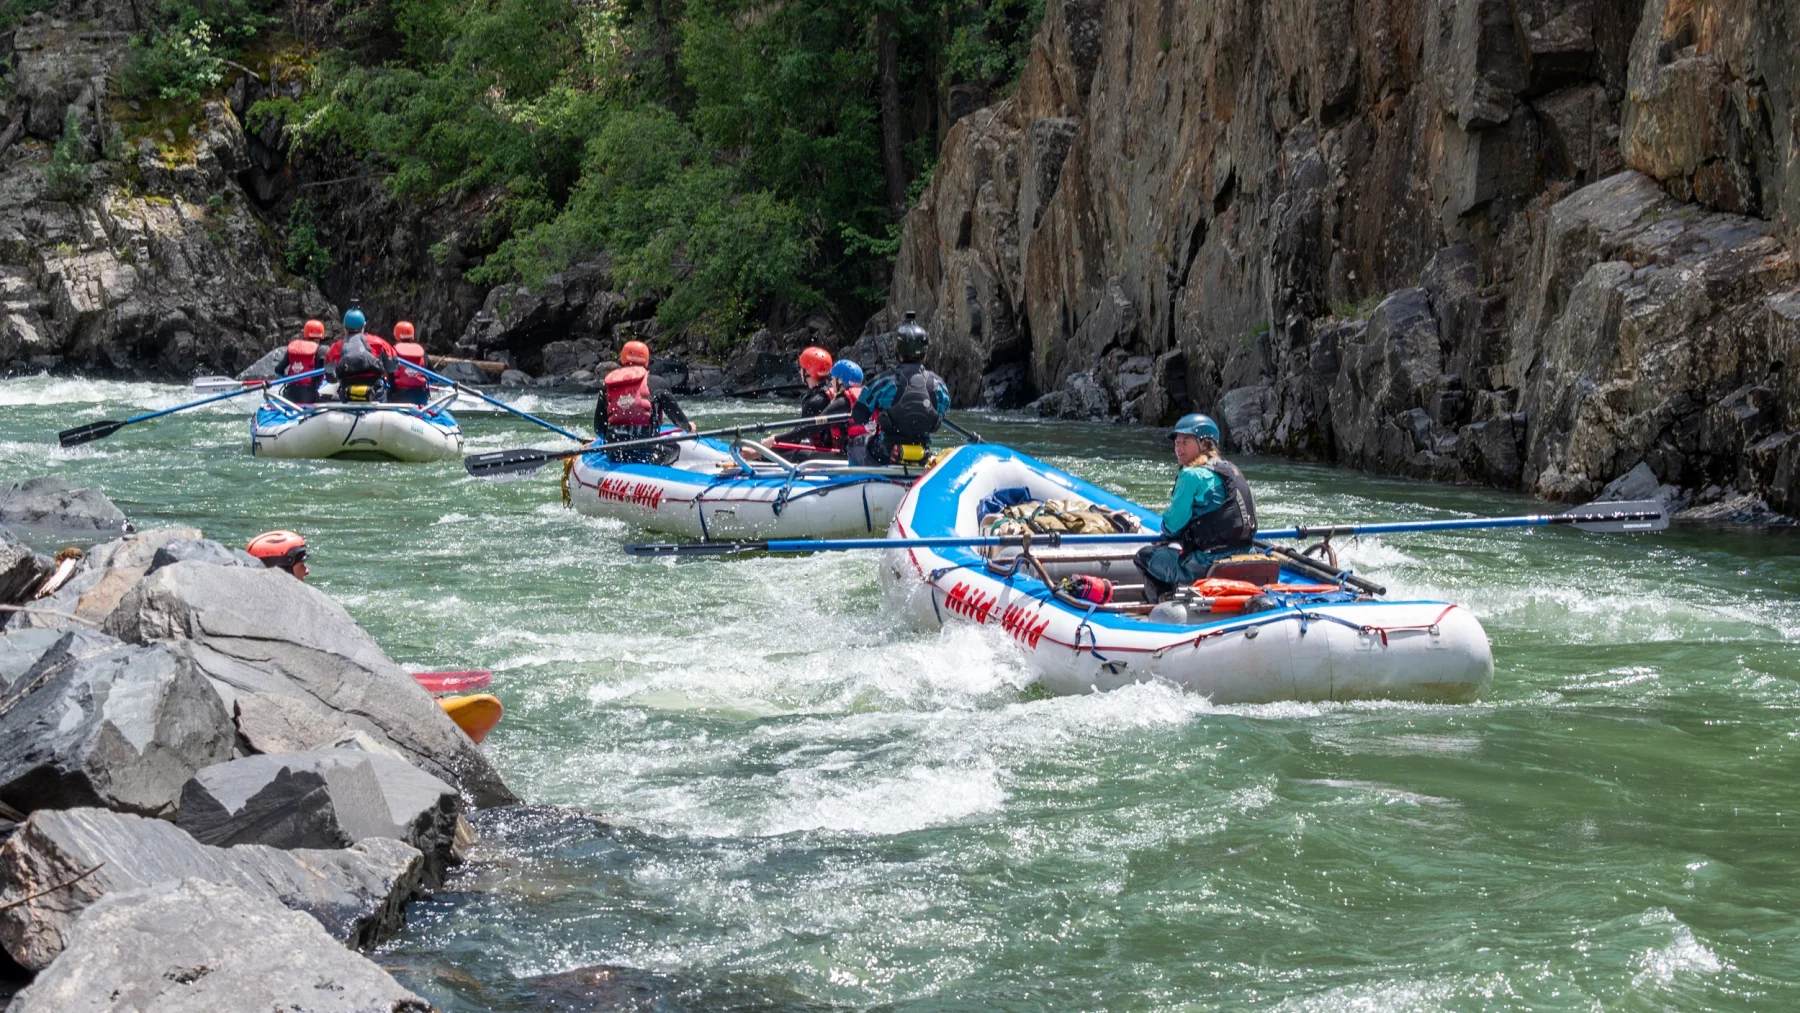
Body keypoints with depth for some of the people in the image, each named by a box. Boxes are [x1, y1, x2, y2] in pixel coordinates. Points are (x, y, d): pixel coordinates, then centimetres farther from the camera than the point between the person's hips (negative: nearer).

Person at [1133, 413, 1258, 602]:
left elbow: (1172, 526, -10)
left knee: (1145, 555, 11)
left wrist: (1167, 529, 14)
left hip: (1207, 566, -9)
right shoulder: (1231, 470, 13)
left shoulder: (1192, 475, -13)